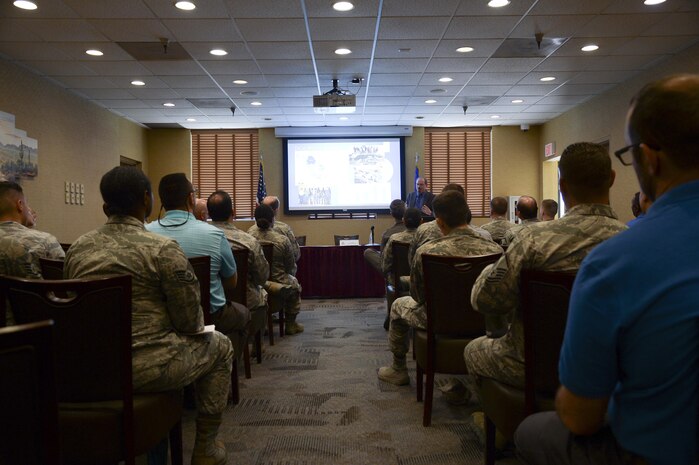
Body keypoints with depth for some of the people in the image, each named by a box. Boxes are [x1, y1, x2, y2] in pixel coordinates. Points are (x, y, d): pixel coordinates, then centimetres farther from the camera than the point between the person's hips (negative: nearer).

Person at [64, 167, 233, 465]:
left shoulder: (78, 247, 5)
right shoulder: (162, 249, -14)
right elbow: (190, 322, -11)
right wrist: (195, 326, 12)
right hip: (143, 369, -7)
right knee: (219, 346, 18)